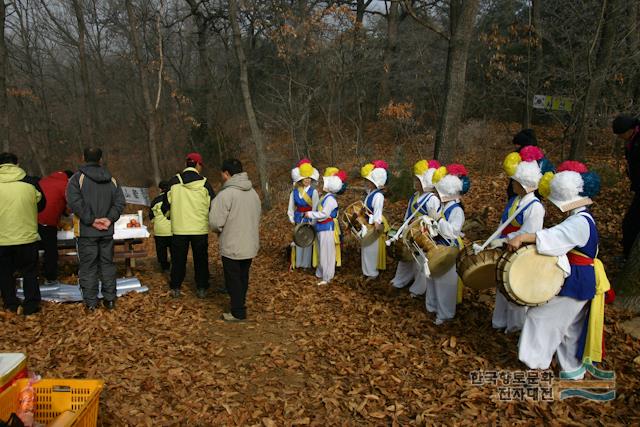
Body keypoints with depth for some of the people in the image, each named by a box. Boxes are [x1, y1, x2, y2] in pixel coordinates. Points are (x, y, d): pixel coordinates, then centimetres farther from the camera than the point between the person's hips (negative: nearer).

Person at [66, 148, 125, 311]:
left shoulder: (77, 177, -6)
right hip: (107, 231, 4)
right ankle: (110, 299, 17)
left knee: (88, 266, 4)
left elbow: (74, 201, -18)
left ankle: (90, 302, 8)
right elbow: (120, 201, 1)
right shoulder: (111, 179, 7)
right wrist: (110, 219, -7)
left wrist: (91, 220, -15)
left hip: (86, 231, -3)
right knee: (107, 263, 12)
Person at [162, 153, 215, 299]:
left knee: (178, 259, 12)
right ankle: (202, 289, 14)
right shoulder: (204, 183, -6)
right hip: (200, 228, -1)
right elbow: (213, 205, -1)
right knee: (201, 259, 10)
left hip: (179, 228, 1)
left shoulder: (173, 182, -2)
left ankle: (175, 288, 18)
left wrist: (166, 213, 27)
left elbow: (166, 203, 5)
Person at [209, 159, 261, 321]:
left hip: (232, 247, -7)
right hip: (250, 245, 7)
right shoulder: (253, 192, 4)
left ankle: (238, 313, 14)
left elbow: (215, 222, -20)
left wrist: (220, 230, 1)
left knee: (233, 280, 7)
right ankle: (240, 304, 34)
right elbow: (258, 217, 13)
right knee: (243, 277, 20)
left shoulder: (226, 194, -19)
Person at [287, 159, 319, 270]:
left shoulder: (313, 192, -9)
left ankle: (307, 263, 15)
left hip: (309, 219, -3)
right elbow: (291, 207, 7)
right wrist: (292, 219, 2)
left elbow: (315, 208, -9)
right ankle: (297, 262, 22)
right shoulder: (294, 192, 1)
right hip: (298, 219, 3)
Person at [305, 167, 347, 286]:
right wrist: (312, 215, 9)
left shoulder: (330, 199, -19)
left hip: (327, 229, -10)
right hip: (322, 228, 10)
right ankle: (321, 273, 30)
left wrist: (310, 214, -17)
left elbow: (324, 214, -25)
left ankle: (326, 278, 6)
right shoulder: (326, 197, 11)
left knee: (326, 253, -2)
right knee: (322, 252, 18)